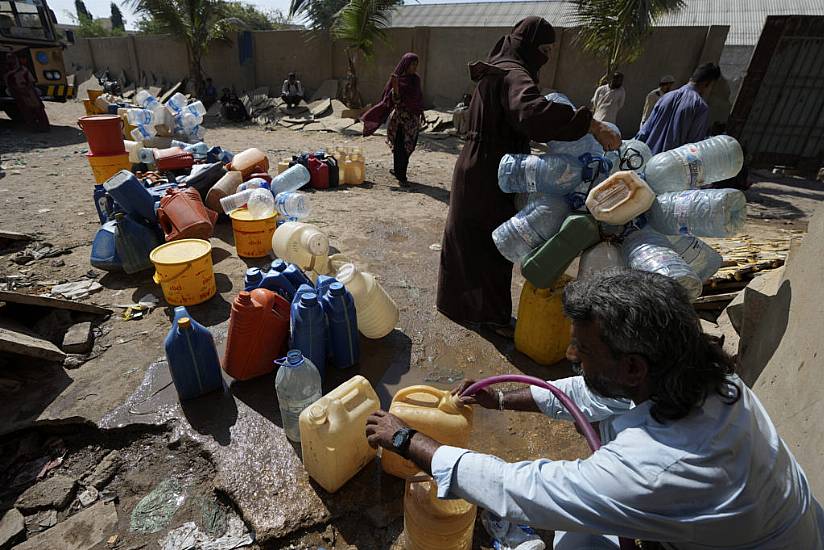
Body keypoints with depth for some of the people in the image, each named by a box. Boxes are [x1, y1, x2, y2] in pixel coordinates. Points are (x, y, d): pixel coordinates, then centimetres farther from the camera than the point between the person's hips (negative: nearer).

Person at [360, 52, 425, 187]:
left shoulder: (416, 79, 9)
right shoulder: (396, 79, -8)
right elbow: (395, 101, -14)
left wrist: (421, 113, 15)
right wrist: (395, 87, -28)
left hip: (413, 118, 7)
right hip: (400, 118, -6)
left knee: (409, 147, 11)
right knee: (400, 147, -3)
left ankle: (398, 171, 29)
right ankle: (401, 176, 5)